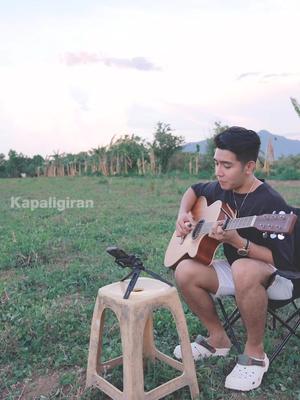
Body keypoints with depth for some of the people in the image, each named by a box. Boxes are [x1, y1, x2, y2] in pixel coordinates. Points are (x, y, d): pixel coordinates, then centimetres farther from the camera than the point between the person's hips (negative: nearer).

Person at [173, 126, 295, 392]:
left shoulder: (270, 203, -23)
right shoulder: (222, 189, -2)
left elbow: (282, 261, -24)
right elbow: (194, 190, 20)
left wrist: (236, 241, -34)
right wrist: (183, 214, 0)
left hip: (276, 278, -6)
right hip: (236, 269, 7)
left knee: (243, 270, -41)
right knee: (185, 271, -18)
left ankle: (255, 352, -15)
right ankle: (218, 338, 4)